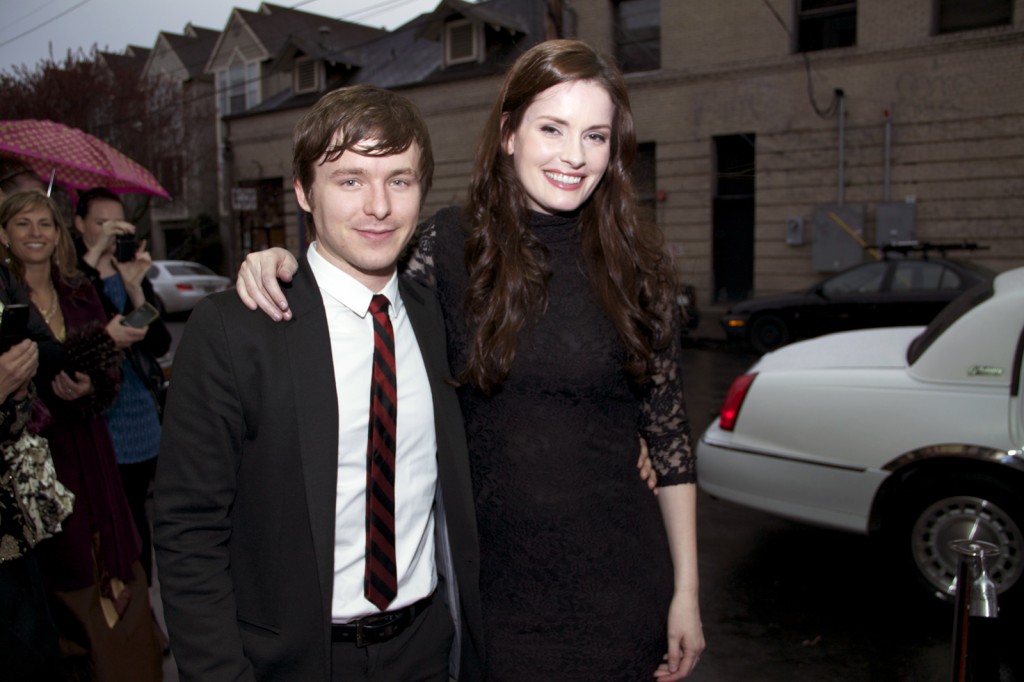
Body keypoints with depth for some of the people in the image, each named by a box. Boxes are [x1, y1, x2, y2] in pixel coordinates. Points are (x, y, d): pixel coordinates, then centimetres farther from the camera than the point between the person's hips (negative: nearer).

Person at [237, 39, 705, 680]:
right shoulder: (451, 244, -6)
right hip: (491, 580, 0)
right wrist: (277, 265, -16)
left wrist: (687, 591, 0)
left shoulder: (638, 263, -4)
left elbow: (670, 434, -1)